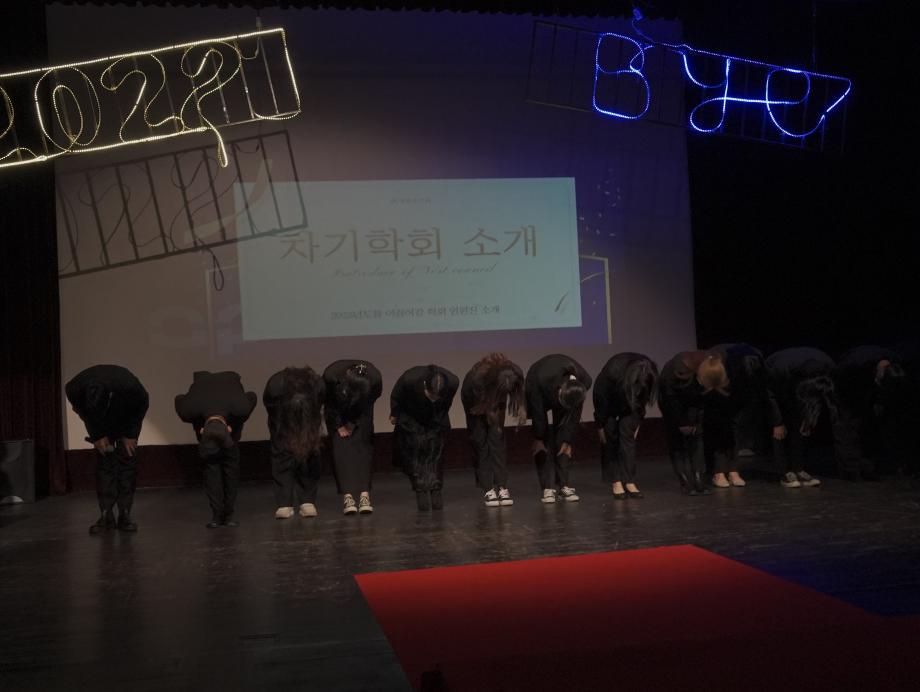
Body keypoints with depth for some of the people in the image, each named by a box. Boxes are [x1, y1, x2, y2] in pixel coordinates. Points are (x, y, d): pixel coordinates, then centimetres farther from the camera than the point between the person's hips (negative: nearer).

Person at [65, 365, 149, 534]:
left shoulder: (131, 387, -41)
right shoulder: (75, 388, -35)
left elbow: (142, 405, -18)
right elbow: (84, 412, -12)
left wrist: (130, 435, -13)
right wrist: (97, 436, -14)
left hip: (126, 421, -1)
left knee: (127, 458, -9)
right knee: (104, 460, -8)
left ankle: (125, 514, -5)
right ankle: (106, 516, -4)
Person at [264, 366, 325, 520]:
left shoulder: (318, 386, -37)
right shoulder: (275, 387, -40)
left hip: (308, 413, 1)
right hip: (281, 413, -1)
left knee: (310, 451, -14)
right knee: (281, 451, -16)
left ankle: (307, 502, -10)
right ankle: (284, 504, -17)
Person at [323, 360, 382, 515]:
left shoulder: (375, 379, -33)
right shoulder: (331, 375, -35)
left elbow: (369, 403, -12)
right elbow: (329, 403, -15)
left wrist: (353, 423, -11)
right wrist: (339, 426, -11)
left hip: (361, 414, 1)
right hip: (337, 412, -1)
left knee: (363, 447, -11)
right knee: (341, 448, -13)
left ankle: (365, 495, -16)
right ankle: (347, 496, -19)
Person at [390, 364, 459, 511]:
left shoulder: (453, 382, -33)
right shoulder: (409, 379, -39)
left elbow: (447, 401, -6)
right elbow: (396, 396, -13)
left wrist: (442, 418, 11)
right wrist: (394, 414, 3)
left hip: (436, 421, 1)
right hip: (411, 419, -1)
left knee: (435, 453, -6)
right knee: (415, 451, -9)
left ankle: (435, 490, 0)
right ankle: (421, 491, -4)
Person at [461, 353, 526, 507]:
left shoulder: (515, 377, -35)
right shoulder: (477, 379, -43)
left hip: (496, 397, 2)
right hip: (474, 398, -2)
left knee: (497, 438, -8)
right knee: (480, 439, -8)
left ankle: (502, 488, -9)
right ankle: (488, 490, -7)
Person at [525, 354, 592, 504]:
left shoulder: (584, 382, -34)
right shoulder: (540, 379, -42)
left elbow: (574, 414, -20)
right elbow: (538, 413, -27)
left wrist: (567, 440, -13)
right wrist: (538, 439, -16)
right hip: (540, 390, -2)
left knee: (562, 438, -6)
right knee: (544, 442, -10)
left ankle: (563, 485, 1)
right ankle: (548, 487, -9)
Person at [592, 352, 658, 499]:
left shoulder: (649, 374, -31)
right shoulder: (613, 371, -40)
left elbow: (643, 399, -11)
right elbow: (600, 395, -23)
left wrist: (638, 423, -4)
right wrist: (600, 426, -13)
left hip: (629, 400, 2)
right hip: (609, 399, -2)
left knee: (628, 434, -10)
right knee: (610, 438, -7)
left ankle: (629, 482, -10)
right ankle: (615, 482, -4)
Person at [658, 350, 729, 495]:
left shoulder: (719, 372, -24)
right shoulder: (682, 367, -38)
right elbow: (670, 395, -27)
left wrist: (696, 422, -14)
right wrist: (681, 423, -20)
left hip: (695, 400, 4)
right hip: (672, 397, -4)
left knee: (697, 436, -6)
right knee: (677, 438, -10)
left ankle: (698, 480, -6)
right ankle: (685, 482, -11)